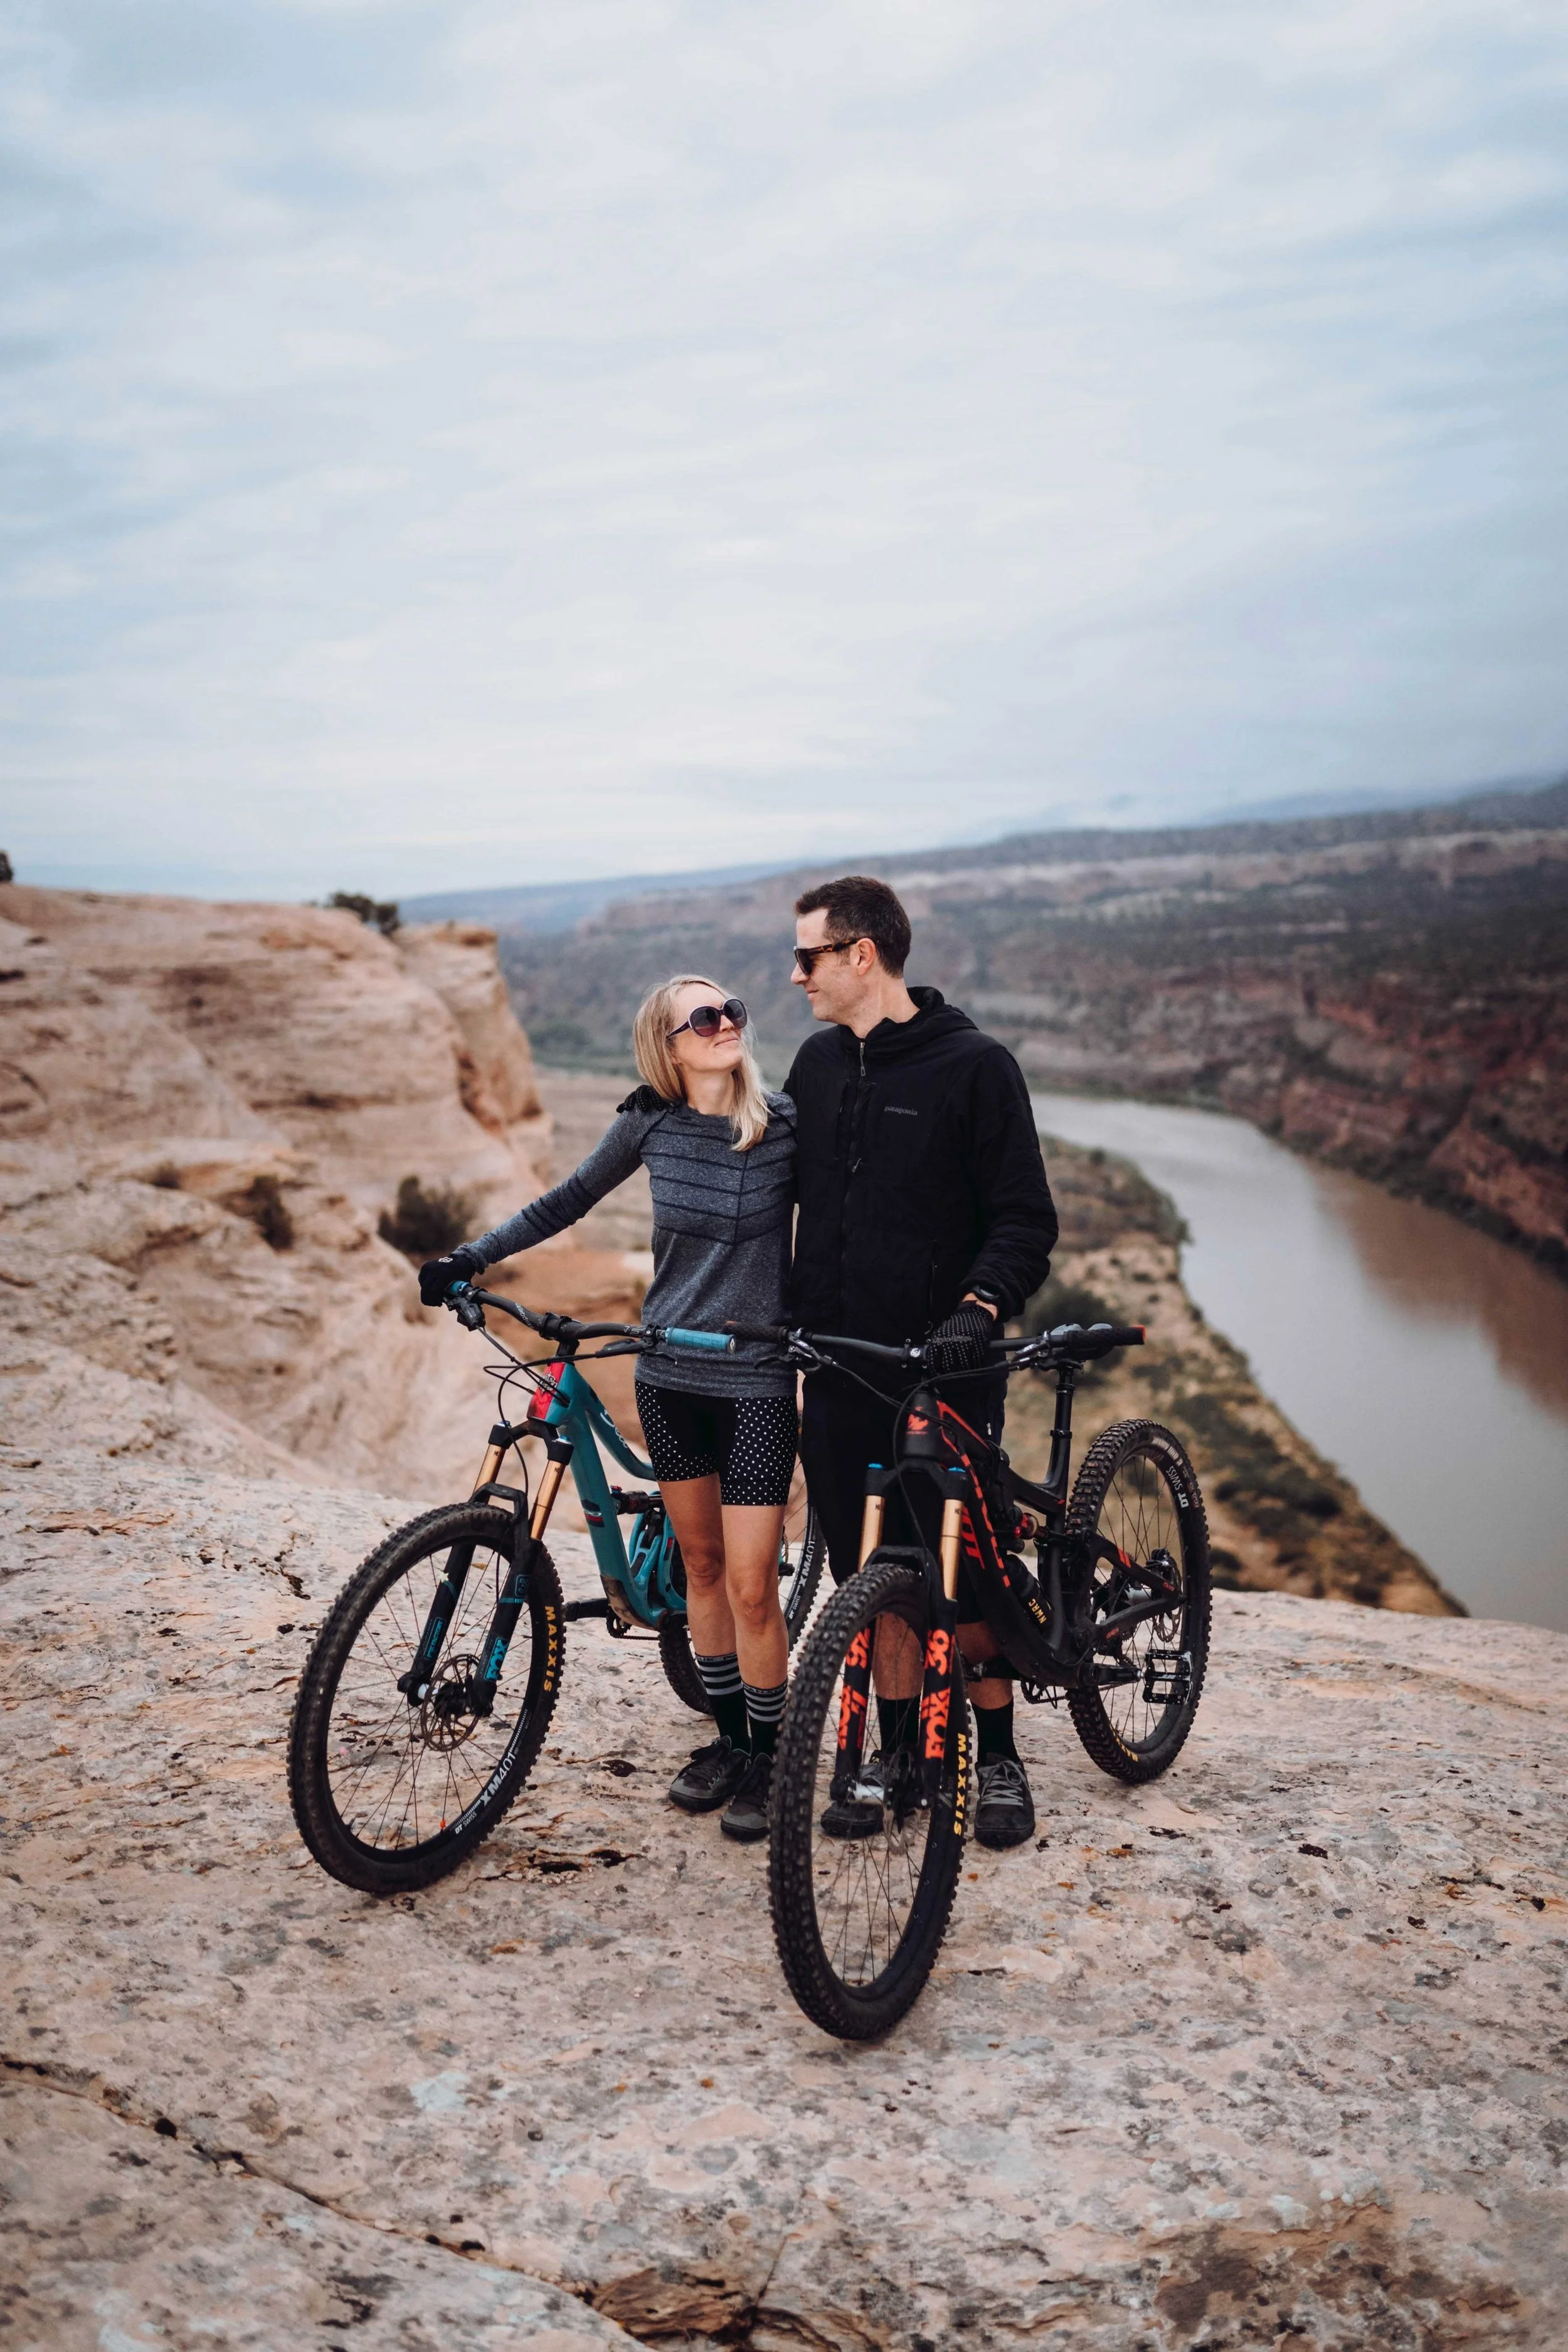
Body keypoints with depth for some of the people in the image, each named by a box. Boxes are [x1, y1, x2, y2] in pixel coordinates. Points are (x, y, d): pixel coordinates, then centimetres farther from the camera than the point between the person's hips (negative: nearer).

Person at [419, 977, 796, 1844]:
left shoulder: (787, 1123, -10)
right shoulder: (650, 1123, -2)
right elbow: (569, 1199, 11)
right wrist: (472, 1256, 5)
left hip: (756, 1382, -3)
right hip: (669, 1374, 3)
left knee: (751, 1586, -3)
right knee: (702, 1564, 14)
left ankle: (767, 1757, 17)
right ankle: (727, 1736, 31)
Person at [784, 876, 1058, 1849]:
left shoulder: (975, 1065, -8)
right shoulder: (818, 1063, 10)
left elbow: (1026, 1221, -9)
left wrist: (979, 1307, -22)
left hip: (945, 1369, -5)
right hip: (841, 1367, 5)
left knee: (965, 1573, 2)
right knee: (870, 1570, 10)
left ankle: (1000, 1756, 20)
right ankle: (899, 1747, 24)